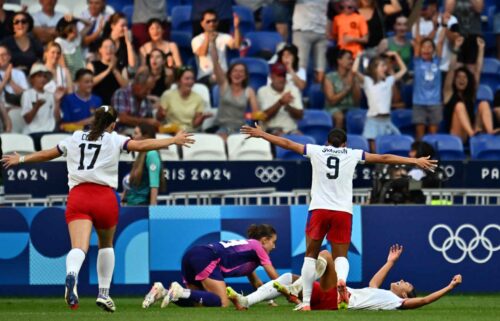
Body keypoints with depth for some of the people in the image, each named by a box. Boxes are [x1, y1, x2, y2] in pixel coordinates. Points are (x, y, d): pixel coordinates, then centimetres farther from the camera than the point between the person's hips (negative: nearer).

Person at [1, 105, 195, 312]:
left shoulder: (75, 138, 19)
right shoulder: (114, 140, 9)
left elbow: (47, 154, 28)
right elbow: (141, 145, -3)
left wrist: (21, 159, 43)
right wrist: (173, 141, 2)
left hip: (77, 196, 1)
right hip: (105, 196, -1)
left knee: (79, 247, -15)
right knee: (106, 245, 23)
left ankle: (71, 274, -47)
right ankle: (104, 294, 23)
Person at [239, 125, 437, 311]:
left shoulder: (316, 151, 11)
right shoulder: (353, 154, 11)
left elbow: (287, 144, 20)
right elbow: (384, 158, 14)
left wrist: (261, 134, 33)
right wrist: (415, 161, 20)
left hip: (319, 209, 0)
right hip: (343, 211, 0)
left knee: (311, 255, 11)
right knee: (341, 256, 10)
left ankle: (306, 302, 5)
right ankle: (341, 279, -25)